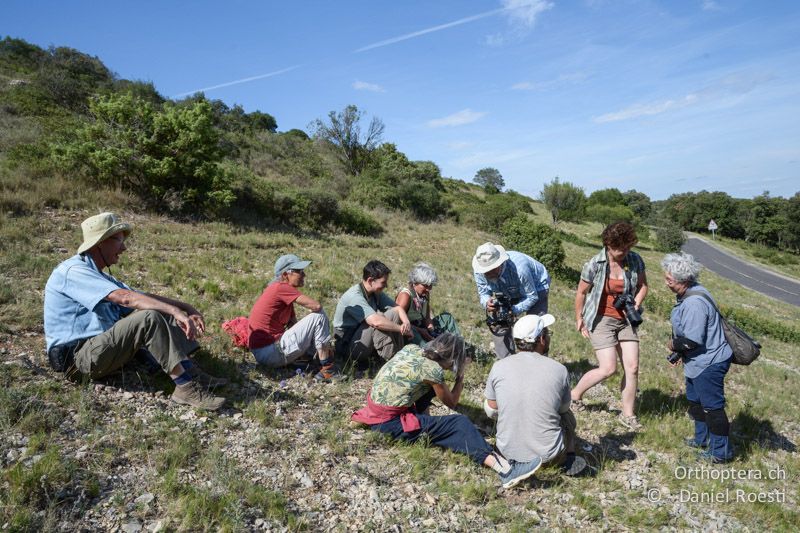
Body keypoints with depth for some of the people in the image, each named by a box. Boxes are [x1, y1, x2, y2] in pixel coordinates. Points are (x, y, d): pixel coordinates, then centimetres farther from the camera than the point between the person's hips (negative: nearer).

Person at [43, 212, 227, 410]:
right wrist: (175, 311, -33)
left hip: (99, 346, 10)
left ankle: (191, 372, -12)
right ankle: (186, 387, -28)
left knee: (158, 309, 1)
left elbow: (144, 296, 12)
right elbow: (125, 297, -28)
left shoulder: (99, 277, 18)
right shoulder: (74, 271, -14)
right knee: (149, 318, -28)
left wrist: (186, 307, 0)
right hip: (79, 356, -10)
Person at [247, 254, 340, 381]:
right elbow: (316, 306, -22)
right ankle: (327, 369, -10)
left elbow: (293, 325, 12)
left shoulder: (283, 291, 15)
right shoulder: (281, 287, -14)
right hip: (271, 353, -10)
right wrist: (313, 313, 2)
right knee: (319, 316, -13)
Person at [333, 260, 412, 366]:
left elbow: (397, 307, 2)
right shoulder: (354, 296, -26)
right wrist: (402, 329, -26)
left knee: (393, 314, -6)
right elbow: (376, 322, -37)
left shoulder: (376, 293, 1)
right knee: (379, 322, -30)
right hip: (347, 348, -8)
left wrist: (406, 322, -19)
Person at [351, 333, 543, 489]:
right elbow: (452, 403, 2)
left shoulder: (411, 348, 4)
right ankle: (505, 469, -25)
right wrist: (460, 374, 10)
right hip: (389, 424, -8)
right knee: (458, 424, -15)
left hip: (375, 410, 8)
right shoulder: (432, 369, -14)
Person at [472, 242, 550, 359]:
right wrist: (487, 303, -37)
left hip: (536, 288, -5)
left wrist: (514, 310, -43)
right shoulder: (479, 271, -27)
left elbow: (532, 296, -30)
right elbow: (483, 292, -12)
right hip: (508, 293, 5)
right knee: (498, 324, -3)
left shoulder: (519, 269, -42)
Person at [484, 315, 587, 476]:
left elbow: (491, 411, 3)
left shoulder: (498, 367, -9)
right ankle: (567, 460, 12)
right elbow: (563, 408, 8)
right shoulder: (559, 370, -10)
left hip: (508, 451, 1)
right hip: (548, 456, -1)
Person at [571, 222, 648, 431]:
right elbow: (581, 293, -4)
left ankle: (627, 414, 20)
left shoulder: (634, 260, -6)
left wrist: (636, 304, -10)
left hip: (625, 320, 4)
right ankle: (575, 394, 15)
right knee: (608, 369, -9)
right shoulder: (594, 264, -16)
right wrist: (579, 319, 4)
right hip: (601, 319, -4)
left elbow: (643, 285, 9)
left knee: (632, 368, 2)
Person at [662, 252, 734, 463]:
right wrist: (681, 353, 16)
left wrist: (674, 345, -10)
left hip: (709, 363, -11)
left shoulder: (695, 303, -30)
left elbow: (691, 341, -29)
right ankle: (702, 438, 41)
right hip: (698, 361, 11)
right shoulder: (688, 294, 3)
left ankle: (721, 451, 19)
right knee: (695, 401, 24)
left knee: (712, 406, 3)